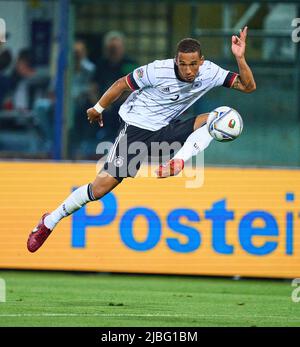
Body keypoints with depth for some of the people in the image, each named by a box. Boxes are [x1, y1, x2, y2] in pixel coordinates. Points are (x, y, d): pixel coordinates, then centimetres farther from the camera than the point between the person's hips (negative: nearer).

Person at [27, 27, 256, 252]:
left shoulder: (209, 72, -12)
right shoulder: (159, 71, -23)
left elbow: (248, 86, -12)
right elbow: (122, 84, -8)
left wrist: (240, 57, -28)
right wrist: (98, 108, 4)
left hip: (165, 129, 4)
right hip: (136, 126, -4)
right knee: (103, 185, -12)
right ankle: (49, 222, 4)